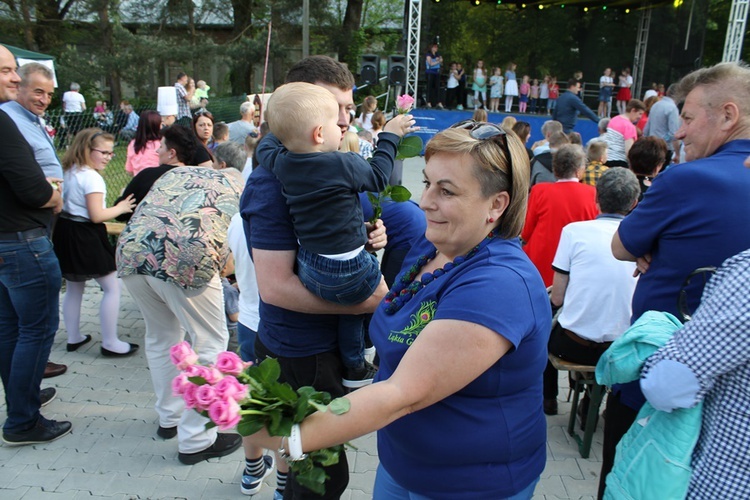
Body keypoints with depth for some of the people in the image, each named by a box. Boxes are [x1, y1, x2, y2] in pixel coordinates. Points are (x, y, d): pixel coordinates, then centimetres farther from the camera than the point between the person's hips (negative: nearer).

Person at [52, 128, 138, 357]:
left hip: (65, 233, 10)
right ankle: (110, 343, 4)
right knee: (112, 288, 0)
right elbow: (97, 216, -20)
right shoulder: (92, 177, -17)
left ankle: (74, 338, 31)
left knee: (74, 288, 20)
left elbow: (63, 202, 17)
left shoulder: (69, 172, 10)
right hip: (85, 238, -9)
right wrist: (120, 208, -7)